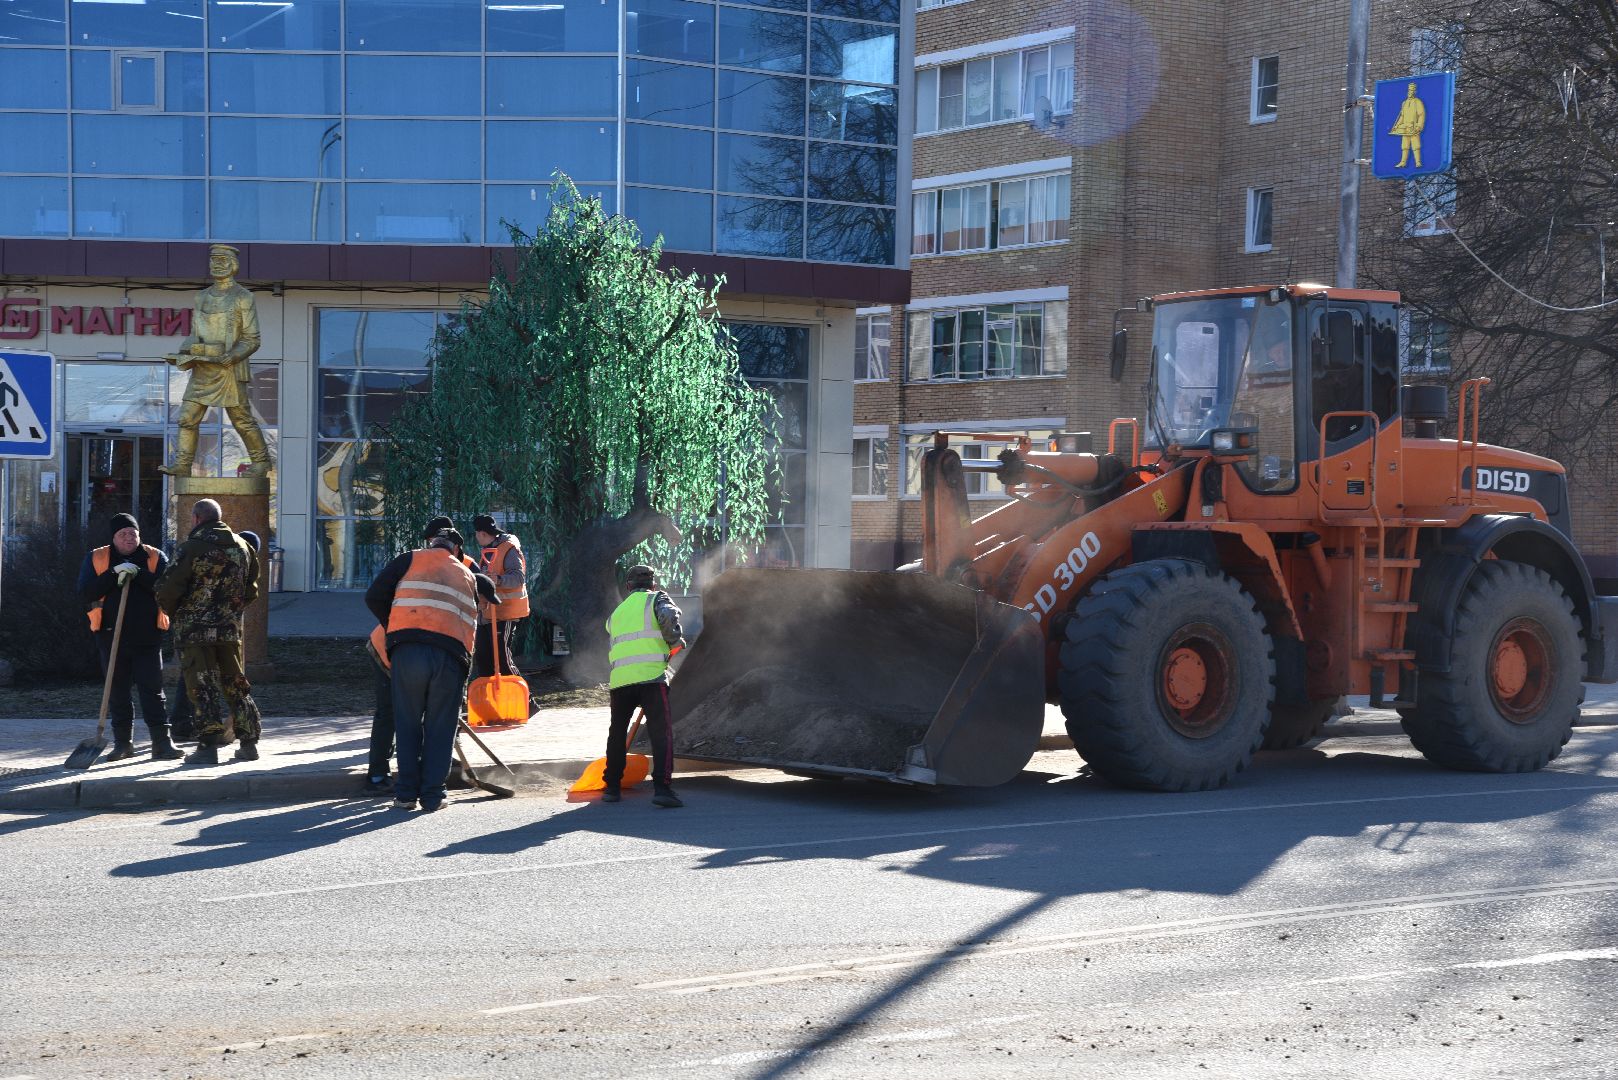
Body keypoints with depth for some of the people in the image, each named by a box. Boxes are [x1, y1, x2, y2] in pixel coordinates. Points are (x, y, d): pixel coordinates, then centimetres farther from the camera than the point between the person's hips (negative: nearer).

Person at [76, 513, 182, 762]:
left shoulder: (156, 558, 3)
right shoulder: (96, 558, 6)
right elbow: (86, 592, -7)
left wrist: (138, 574, -22)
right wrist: (113, 573, -18)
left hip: (147, 637, -1)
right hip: (112, 637, 2)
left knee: (152, 690, -4)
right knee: (118, 692, 8)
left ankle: (161, 743, -5)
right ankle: (123, 743, 17)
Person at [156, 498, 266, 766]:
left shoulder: (191, 548, -12)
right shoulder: (241, 546, 8)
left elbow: (168, 590, -13)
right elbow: (252, 588, 15)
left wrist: (172, 611, 6)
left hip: (195, 630, -5)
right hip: (230, 628, 6)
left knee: (202, 687, -3)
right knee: (235, 685, 14)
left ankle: (208, 746, -7)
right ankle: (249, 742, 16)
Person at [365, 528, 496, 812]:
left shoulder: (410, 560, 17)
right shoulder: (469, 578, 27)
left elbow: (374, 597, 11)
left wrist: (392, 628, 26)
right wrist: (463, 677, 28)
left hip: (407, 650, -1)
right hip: (451, 655, 1)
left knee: (408, 722, 11)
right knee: (441, 726, 11)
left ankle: (406, 793, 10)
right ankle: (432, 796, 10)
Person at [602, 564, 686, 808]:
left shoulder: (617, 613, 28)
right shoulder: (656, 599, 11)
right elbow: (669, 617, -11)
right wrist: (675, 642, 4)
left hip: (619, 678, 5)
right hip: (650, 676, -5)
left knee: (617, 733, 20)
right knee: (661, 732, -5)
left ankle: (611, 787, 25)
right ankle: (662, 787, -17)